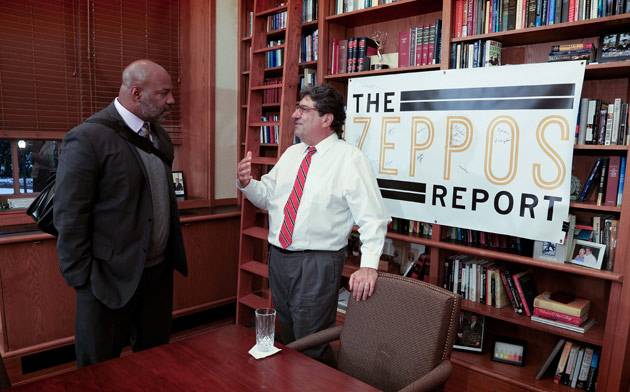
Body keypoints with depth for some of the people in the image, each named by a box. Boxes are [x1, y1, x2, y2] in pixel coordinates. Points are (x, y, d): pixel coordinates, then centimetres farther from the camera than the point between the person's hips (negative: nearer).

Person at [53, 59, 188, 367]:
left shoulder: (159, 135, 7)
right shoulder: (86, 139, -17)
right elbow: (69, 219, -16)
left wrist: (173, 256, 12)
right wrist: (82, 280, -12)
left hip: (159, 273, 7)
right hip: (113, 280, -6)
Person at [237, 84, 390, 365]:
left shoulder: (350, 159, -11)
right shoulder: (291, 154, 10)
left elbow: (373, 218, -16)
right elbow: (267, 197, 15)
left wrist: (369, 266, -25)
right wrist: (246, 183, -5)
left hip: (317, 265, -7)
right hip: (278, 256, 7)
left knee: (312, 349, 5)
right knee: (288, 341, 23)